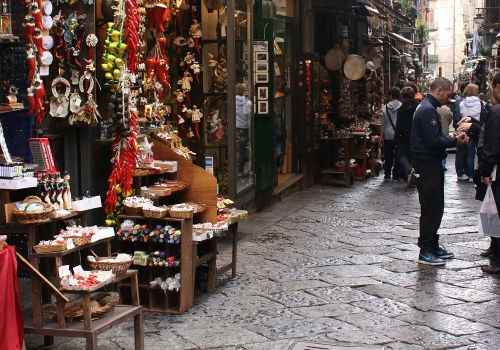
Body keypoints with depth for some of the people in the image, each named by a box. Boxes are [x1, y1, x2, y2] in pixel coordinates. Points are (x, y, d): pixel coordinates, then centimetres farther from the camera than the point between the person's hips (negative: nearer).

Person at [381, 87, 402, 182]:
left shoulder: (385, 108, -2)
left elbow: (383, 124, 1)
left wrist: (381, 137, 8)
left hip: (388, 136, 2)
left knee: (388, 156, 11)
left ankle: (387, 175, 14)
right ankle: (396, 176, 7)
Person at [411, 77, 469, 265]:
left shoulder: (427, 107, 17)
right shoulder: (428, 110, -18)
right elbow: (434, 141, -23)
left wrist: (453, 139, 4)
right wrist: (455, 140, -11)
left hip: (431, 164, 11)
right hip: (427, 164, -11)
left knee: (434, 207, 15)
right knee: (432, 208, -6)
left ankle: (433, 246, 24)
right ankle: (425, 251, -1)